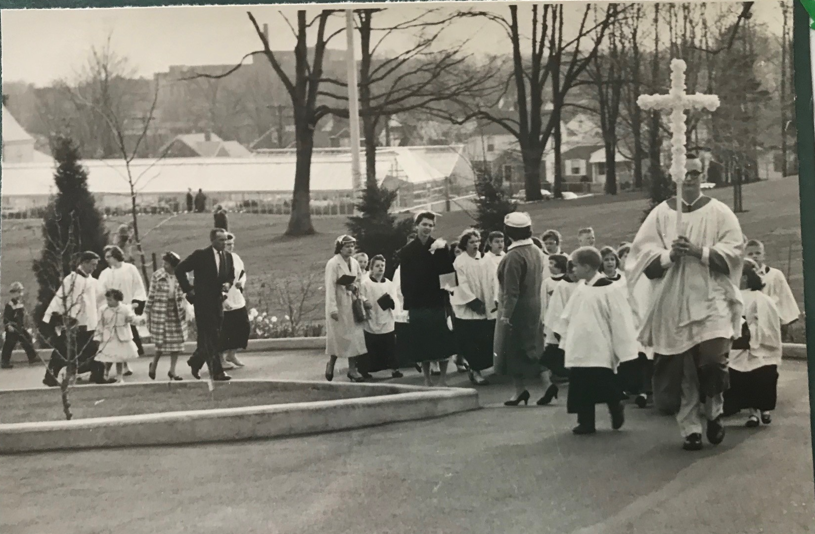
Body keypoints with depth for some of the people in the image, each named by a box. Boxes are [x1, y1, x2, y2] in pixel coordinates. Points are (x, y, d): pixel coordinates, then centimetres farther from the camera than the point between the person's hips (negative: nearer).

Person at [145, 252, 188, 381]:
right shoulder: (157, 276, -6)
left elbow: (184, 293, 11)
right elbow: (151, 295, -1)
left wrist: (184, 306, 0)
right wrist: (147, 312, 0)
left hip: (176, 313, 3)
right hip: (160, 312, -3)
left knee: (177, 342, 3)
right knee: (161, 342, -2)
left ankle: (172, 370, 14)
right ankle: (154, 364, 26)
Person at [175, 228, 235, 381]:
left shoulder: (227, 257, 7)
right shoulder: (200, 255, -10)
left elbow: (231, 275, 20)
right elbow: (179, 270, -6)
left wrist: (228, 284, -3)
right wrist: (188, 289, -8)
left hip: (218, 301, 6)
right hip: (203, 301, -6)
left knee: (213, 337, 12)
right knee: (210, 337, -7)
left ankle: (196, 361, 33)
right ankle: (216, 372, -8)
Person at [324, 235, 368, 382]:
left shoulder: (355, 263, 8)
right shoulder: (333, 263, -13)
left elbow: (359, 280, 23)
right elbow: (330, 286, -17)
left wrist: (355, 286, 0)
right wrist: (333, 308, -23)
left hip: (351, 304, 6)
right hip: (338, 305, -6)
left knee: (354, 336, 2)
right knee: (338, 335, -2)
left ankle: (353, 369, 5)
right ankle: (331, 363, 18)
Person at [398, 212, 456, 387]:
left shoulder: (441, 248, 3)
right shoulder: (406, 251, 5)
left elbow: (449, 274, -4)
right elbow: (405, 280, 4)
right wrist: (408, 303, -3)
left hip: (438, 302, -1)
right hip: (417, 304, 1)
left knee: (443, 343, -1)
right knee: (422, 345, 4)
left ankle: (443, 379, 9)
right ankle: (427, 380, 14)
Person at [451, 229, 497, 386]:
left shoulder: (485, 261, 10)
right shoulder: (460, 262, -5)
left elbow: (492, 282, 7)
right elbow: (462, 285, -11)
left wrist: (496, 301, -4)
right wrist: (474, 302, -16)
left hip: (487, 308, 5)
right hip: (468, 309, -5)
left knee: (487, 341, 2)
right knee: (472, 342, -6)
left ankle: (474, 367, 19)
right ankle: (475, 371, 3)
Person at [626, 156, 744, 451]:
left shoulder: (720, 212, 6)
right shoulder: (660, 214, 7)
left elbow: (734, 250, -3)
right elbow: (642, 254, 1)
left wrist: (700, 252, -16)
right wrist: (669, 255, -17)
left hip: (711, 297, -1)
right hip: (673, 302, 1)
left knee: (713, 358, -17)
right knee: (682, 369, 2)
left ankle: (714, 412, 9)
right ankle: (691, 429, 12)